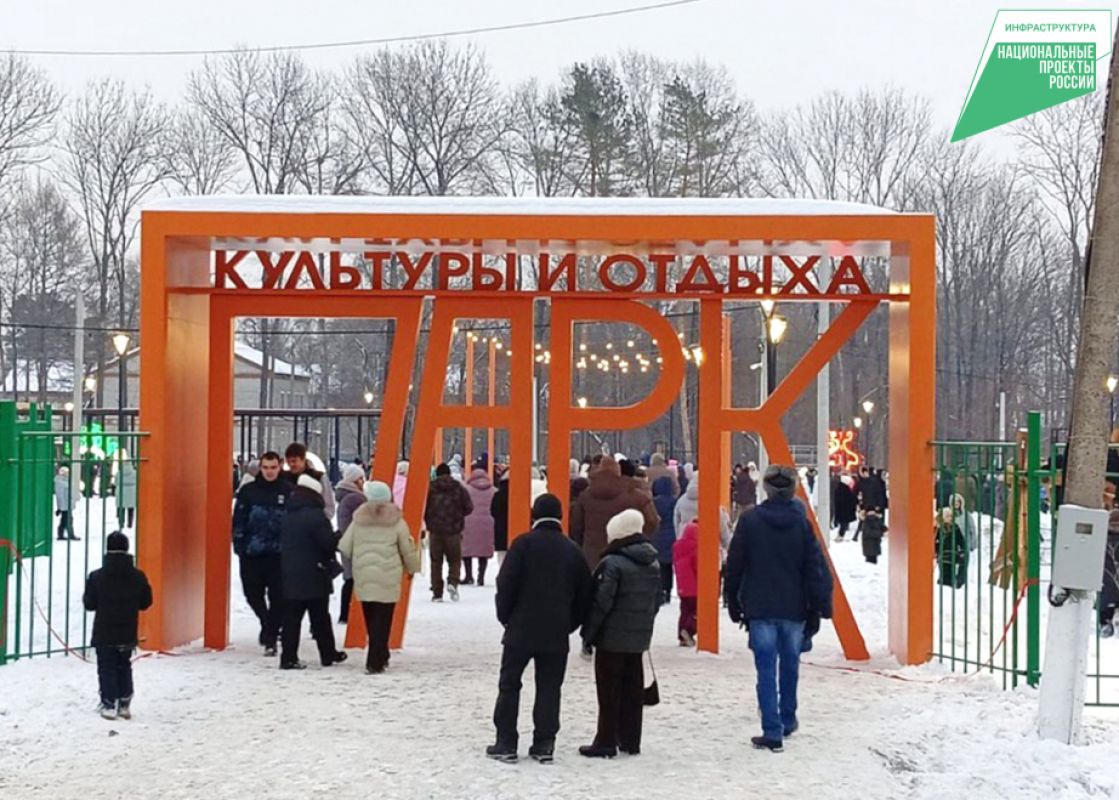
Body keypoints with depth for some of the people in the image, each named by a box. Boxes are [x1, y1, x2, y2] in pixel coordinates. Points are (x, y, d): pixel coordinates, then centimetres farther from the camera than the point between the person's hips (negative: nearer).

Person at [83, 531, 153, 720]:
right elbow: (146, 603, 2)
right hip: (127, 634, 3)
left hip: (104, 634, -3)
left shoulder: (97, 577, -14)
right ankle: (124, 705, 18)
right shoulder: (138, 576, -6)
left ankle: (109, 705, 3)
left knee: (106, 669, 6)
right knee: (124, 667, 17)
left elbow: (89, 603, -8)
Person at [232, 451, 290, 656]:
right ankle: (267, 624, 34)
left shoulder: (289, 492, 1)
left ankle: (270, 637, 7)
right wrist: (239, 545, -3)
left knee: (278, 597, -2)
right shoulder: (248, 491, 4)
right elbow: (238, 520, 4)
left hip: (279, 554, -1)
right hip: (252, 553, 1)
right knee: (253, 593, 7)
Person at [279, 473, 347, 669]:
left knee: (291, 617, 4)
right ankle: (328, 654, 16)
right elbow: (328, 543, -18)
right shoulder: (315, 516, -15)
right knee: (320, 618, 6)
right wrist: (338, 537, 1)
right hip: (315, 576, -6)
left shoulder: (288, 517, 9)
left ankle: (288, 657, -1)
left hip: (290, 575, 6)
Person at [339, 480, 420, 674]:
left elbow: (345, 548, 5)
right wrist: (413, 568, 22)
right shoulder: (396, 521, -1)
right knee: (382, 621, -1)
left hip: (363, 577, 2)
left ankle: (380, 657, 25)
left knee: (371, 619, 15)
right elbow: (408, 549, 4)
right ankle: (375, 663, -7)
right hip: (387, 578, -2)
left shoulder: (359, 520, 4)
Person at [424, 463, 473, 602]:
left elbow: (423, 509, -4)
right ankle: (452, 583, -15)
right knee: (455, 560, 11)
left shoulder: (430, 489, -3)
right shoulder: (458, 488, -2)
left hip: (435, 531, 0)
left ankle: (437, 593, 5)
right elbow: (469, 507, -2)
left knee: (436, 562, 8)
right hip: (453, 531, 0)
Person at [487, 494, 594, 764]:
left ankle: (506, 743, 7)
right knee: (549, 688, 9)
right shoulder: (572, 550, 5)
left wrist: (505, 616, 4)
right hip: (557, 633, 3)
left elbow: (506, 584, -10)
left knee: (509, 684, 7)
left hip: (521, 629, -3)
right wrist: (570, 624, 15)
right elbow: (585, 593, 8)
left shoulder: (524, 544, -7)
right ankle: (544, 744, 7)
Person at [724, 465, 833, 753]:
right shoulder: (801, 522, -4)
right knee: (790, 666, 19)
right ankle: (787, 721, 33)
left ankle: (772, 732, -4)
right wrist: (816, 609, 4)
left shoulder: (749, 520, -6)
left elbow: (734, 564, -1)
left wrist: (733, 602, 10)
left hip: (760, 609, -2)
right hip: (794, 609, 2)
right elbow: (816, 568, -3)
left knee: (766, 670, 0)